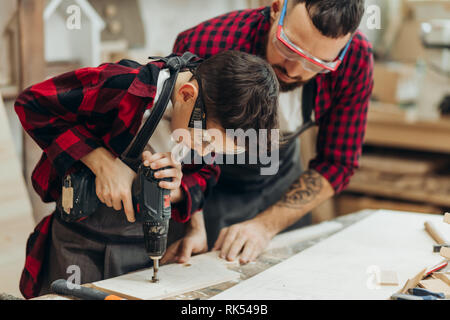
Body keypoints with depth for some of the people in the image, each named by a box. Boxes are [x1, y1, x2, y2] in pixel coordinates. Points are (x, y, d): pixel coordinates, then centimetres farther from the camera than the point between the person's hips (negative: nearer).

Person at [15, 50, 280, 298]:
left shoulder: (217, 124, -13)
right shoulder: (123, 87, -29)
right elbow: (33, 104, -18)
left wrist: (175, 191, -23)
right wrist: (102, 162, -27)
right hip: (80, 239, -3)